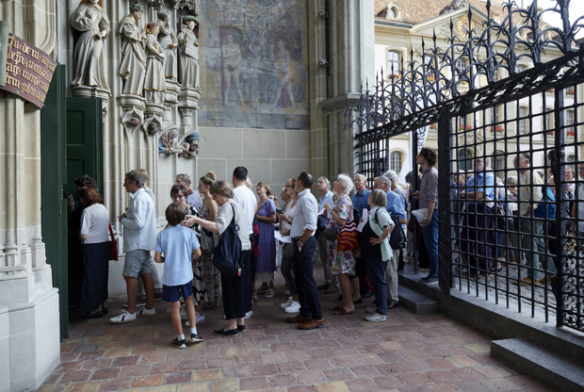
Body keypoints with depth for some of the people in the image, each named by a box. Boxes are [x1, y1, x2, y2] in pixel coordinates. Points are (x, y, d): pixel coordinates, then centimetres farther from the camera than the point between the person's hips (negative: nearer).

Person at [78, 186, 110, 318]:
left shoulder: (88, 211, -15)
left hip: (92, 247, -8)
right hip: (105, 244, 8)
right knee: (102, 274, 17)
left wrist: (79, 234, 3)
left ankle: (96, 307, 8)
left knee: (92, 276, 2)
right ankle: (103, 303, 26)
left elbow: (84, 235, -17)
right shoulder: (103, 208, 9)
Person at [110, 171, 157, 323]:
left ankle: (130, 312, -1)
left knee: (130, 276, -6)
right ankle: (150, 307, 20)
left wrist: (123, 220, -9)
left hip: (137, 244, -10)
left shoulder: (139, 198, -17)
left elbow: (138, 223, -24)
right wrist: (127, 216, 9)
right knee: (146, 274, 13)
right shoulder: (145, 196, 16)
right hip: (144, 242, 10)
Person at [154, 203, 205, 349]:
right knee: (189, 302, 19)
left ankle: (180, 339, 19)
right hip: (186, 274, 1)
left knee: (175, 306, 9)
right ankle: (194, 333, 21)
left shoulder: (162, 234, -7)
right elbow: (198, 253, -6)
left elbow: (157, 258, -8)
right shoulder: (188, 232, -7)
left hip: (170, 276, -1)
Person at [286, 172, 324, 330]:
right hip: (300, 242, 10)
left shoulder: (306, 198, -16)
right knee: (300, 279, 17)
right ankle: (305, 313, 28)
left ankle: (317, 318, 5)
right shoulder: (303, 197, 14)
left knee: (307, 280, -4)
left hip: (305, 243, -10)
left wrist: (301, 242, -18)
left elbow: (311, 226, -25)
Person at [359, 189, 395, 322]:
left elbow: (390, 225, -31)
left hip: (378, 252, -10)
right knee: (375, 280, 18)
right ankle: (379, 306, 30)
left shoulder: (379, 211, -16)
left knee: (378, 281, -5)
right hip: (370, 252, 10)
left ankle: (381, 313, 1)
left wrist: (381, 239, -23)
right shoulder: (373, 212, 14)